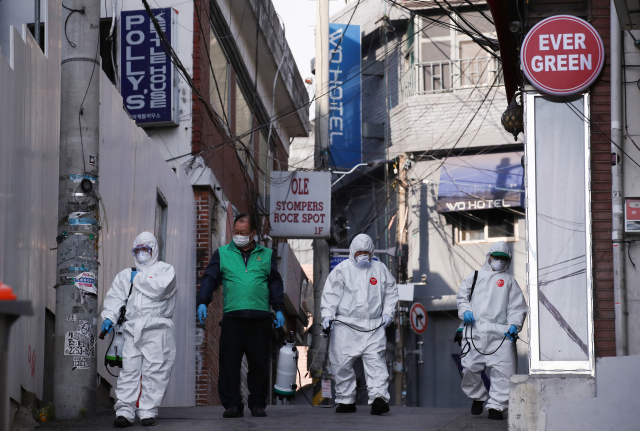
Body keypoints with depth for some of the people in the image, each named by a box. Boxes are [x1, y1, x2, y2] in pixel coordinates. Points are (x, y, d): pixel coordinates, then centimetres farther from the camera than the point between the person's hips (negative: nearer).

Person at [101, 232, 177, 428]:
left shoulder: (165, 270, 10)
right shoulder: (125, 275, 24)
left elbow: (159, 288, -10)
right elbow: (115, 297, 15)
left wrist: (139, 279, 1)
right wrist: (109, 316, -1)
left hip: (157, 329, -3)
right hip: (132, 329, 3)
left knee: (154, 371, -6)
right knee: (129, 369, -6)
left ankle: (148, 412, -2)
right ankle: (124, 411, -8)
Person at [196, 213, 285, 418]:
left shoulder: (266, 255, 15)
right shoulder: (222, 254, 12)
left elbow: (275, 284, 16)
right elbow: (209, 279, 7)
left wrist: (279, 310, 8)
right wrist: (202, 302, -7)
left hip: (259, 317, 1)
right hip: (232, 317, -1)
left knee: (259, 363, 2)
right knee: (229, 362, -6)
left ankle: (258, 403, 11)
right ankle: (232, 404, -1)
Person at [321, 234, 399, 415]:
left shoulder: (380, 269, 12)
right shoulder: (342, 269, 4)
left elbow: (391, 292, 20)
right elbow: (331, 292, 1)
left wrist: (388, 313, 9)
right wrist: (327, 314, -10)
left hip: (374, 326, 1)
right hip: (345, 326, -1)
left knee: (376, 362, -11)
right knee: (342, 364, 1)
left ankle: (379, 397, -18)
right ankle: (346, 400, 13)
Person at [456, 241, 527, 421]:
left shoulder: (509, 281, 19)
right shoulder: (474, 277, 22)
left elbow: (517, 306, 12)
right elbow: (462, 296, 23)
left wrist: (514, 325, -5)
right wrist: (465, 311, 2)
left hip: (500, 332, -1)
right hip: (476, 331, 1)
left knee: (502, 369, -11)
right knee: (470, 367, -3)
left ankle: (496, 405, -6)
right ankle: (478, 397, 21)